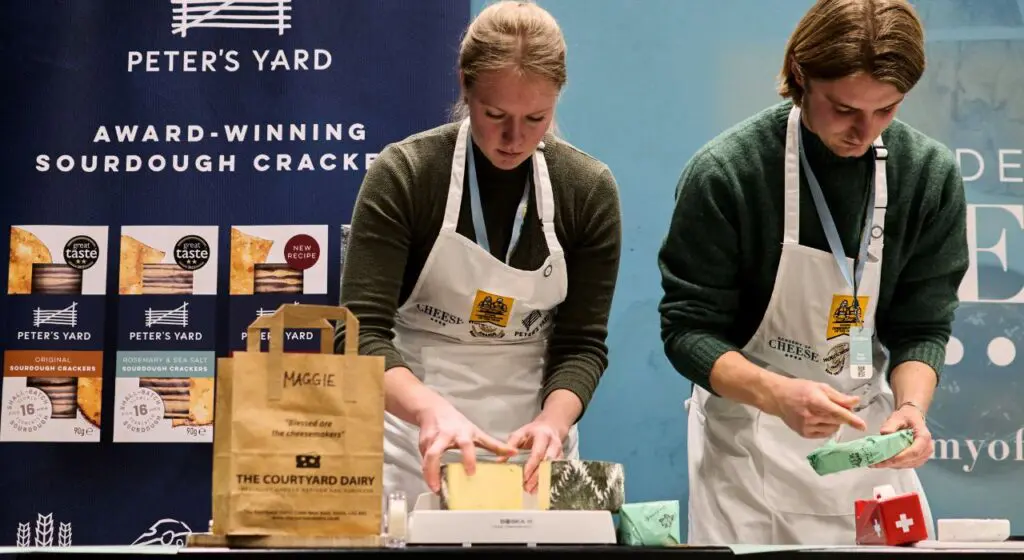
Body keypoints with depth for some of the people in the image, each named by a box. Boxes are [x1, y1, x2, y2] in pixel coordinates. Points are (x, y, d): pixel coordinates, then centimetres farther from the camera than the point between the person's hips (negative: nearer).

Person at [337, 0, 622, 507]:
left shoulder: (589, 191, -7)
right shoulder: (402, 175, -14)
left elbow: (581, 343, -5)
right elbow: (362, 332, -19)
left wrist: (553, 421, -24)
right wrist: (432, 409, -37)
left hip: (532, 441, 2)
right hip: (416, 436, -2)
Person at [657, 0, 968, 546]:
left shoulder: (931, 174, -9)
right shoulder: (725, 172, -19)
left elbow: (921, 328, -2)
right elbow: (687, 330, -15)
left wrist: (912, 407, -23)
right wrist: (778, 395, -32)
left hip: (867, 434, 3)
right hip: (748, 437, -3)